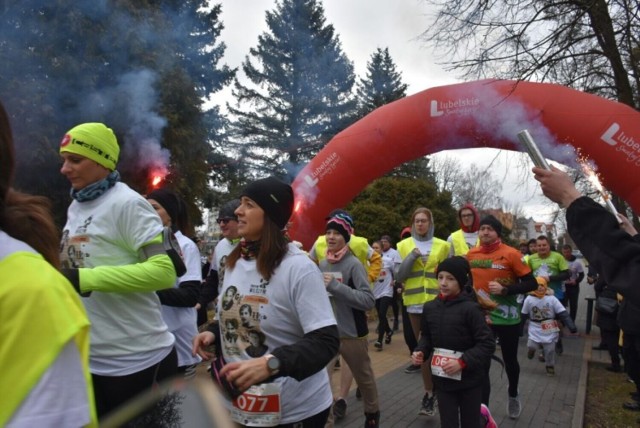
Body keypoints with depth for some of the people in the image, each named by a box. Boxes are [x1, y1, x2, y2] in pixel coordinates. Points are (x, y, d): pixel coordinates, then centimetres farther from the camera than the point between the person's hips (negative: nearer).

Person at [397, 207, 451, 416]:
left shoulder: (442, 246, 5)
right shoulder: (404, 245, 5)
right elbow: (399, 276, -1)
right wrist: (411, 257, -13)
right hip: (415, 304, 1)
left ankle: (432, 391, 11)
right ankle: (430, 392, 18)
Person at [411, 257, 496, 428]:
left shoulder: (470, 308, -16)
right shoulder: (430, 307, -2)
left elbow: (487, 343, -15)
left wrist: (462, 362, -21)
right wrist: (420, 351, -7)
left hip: (469, 380, -3)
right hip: (442, 379, 4)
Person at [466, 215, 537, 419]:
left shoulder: (511, 254, -13)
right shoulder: (471, 254, -2)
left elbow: (532, 284, -12)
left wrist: (505, 289, -22)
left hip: (507, 319, -2)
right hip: (481, 318, 2)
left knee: (510, 360, 18)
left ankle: (513, 394, 48)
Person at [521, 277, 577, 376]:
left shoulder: (552, 299, -10)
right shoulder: (529, 299, -7)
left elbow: (563, 314, -10)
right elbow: (523, 316, 4)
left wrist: (571, 326, -18)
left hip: (549, 330, 0)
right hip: (535, 329, 0)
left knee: (550, 350, 2)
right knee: (531, 346, -14)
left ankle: (550, 367, 28)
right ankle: (532, 348, 24)